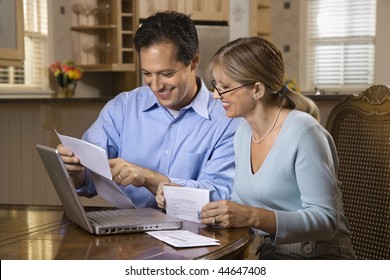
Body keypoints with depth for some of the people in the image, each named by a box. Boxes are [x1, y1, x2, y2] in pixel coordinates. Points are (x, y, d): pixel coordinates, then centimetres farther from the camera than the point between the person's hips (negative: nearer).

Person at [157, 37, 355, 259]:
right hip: (268, 252, 7)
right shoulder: (244, 131, 8)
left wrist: (253, 217, -32)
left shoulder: (303, 133, -17)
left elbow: (326, 220, -22)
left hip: (319, 256, -6)